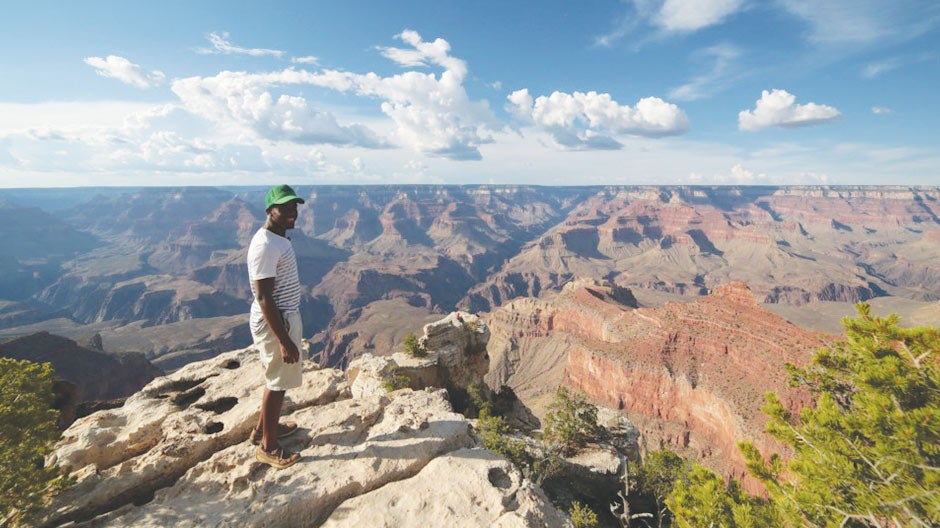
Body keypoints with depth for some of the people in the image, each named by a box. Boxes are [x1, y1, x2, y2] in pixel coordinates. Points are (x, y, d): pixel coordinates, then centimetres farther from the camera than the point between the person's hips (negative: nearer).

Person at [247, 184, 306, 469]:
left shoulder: (279, 238, 8)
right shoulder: (265, 245, -23)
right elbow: (263, 298, -25)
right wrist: (284, 340, -25)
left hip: (285, 316, 10)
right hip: (274, 323, -10)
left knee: (277, 380, 23)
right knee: (277, 384, 5)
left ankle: (264, 427, 42)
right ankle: (268, 446, 23)